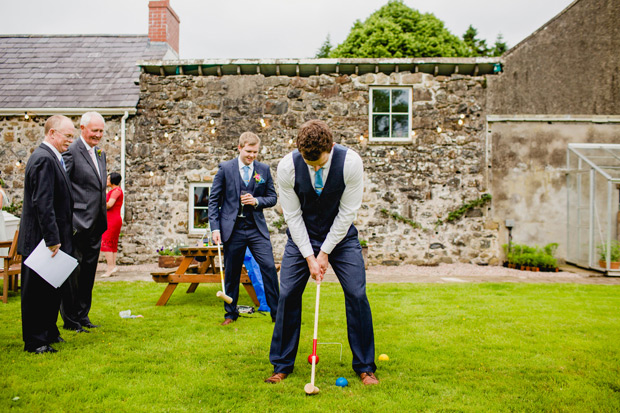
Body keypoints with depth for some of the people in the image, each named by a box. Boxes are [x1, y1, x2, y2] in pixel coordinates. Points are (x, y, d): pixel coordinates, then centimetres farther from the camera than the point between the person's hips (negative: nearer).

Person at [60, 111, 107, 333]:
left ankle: (82, 316, 24)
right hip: (78, 224, -8)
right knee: (73, 272, 1)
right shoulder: (71, 152, -10)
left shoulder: (100, 154, 16)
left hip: (95, 224, 8)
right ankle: (70, 320, 12)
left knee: (88, 273, 14)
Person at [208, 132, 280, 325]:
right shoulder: (225, 168, 1)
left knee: (269, 267, -7)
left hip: (257, 229, 1)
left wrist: (256, 201, -11)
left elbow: (272, 198, 10)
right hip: (233, 228, -1)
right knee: (231, 272, 7)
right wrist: (215, 227, -6)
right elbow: (214, 200, 2)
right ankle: (231, 313, 24)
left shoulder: (264, 169, 6)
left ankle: (277, 312, 4)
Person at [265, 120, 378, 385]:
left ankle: (365, 366, 7)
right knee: (288, 294, -7)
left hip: (340, 235, -1)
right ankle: (282, 365, 10)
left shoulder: (350, 162, -24)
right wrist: (309, 257, -17)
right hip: (301, 237, 1)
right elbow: (292, 215, -13)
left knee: (357, 295, -9)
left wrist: (325, 253, -15)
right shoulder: (287, 167, -20)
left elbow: (347, 212, -17)